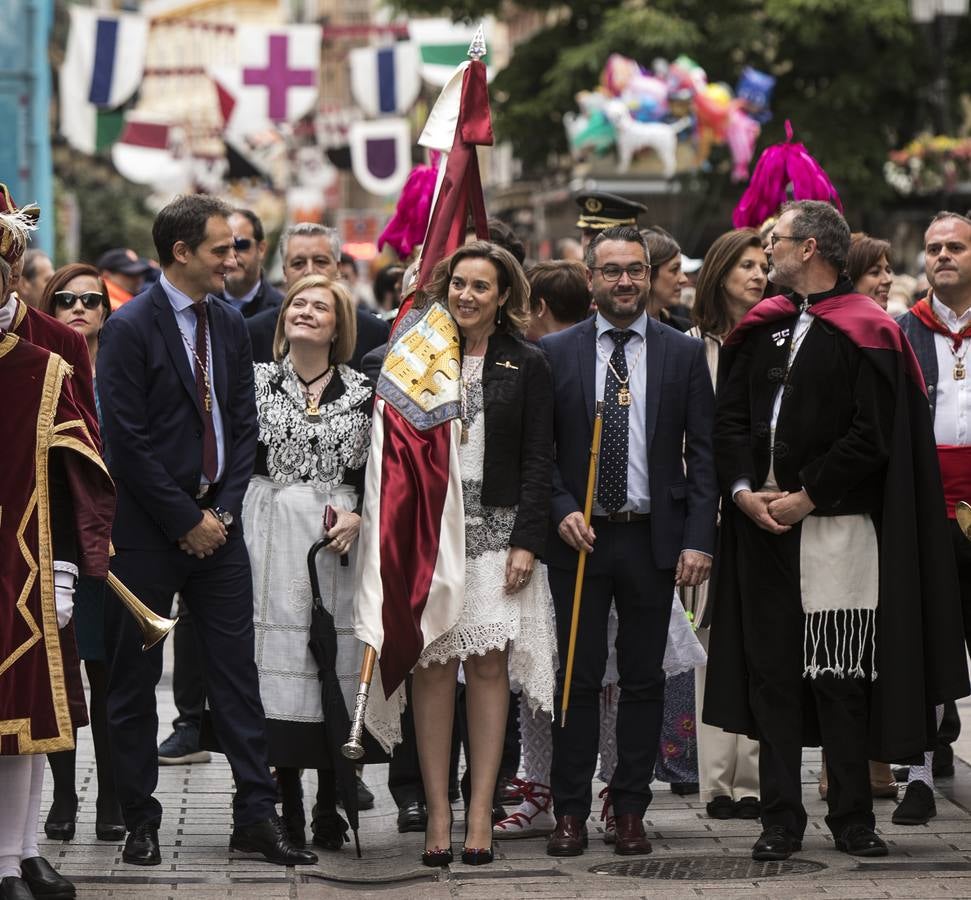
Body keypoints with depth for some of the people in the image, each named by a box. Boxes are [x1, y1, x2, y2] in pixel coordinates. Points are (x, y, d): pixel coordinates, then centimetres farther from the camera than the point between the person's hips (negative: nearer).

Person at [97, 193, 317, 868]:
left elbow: (244, 425, 11)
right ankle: (142, 819, 14)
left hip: (215, 523, 5)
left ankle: (257, 814, 8)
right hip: (150, 528, -5)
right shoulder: (130, 329, -10)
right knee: (135, 678, 4)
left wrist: (223, 510, -2)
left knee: (236, 668, 4)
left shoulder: (230, 324, 9)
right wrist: (185, 521, -12)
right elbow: (128, 442, -14)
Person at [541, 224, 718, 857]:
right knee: (577, 678, 3)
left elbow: (703, 452, 2)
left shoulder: (684, 354, 4)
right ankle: (571, 811, 10)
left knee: (644, 679, 6)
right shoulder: (555, 353, 4)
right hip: (579, 537, 0)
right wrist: (562, 512, -10)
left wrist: (699, 539, -6)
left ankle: (631, 810, 14)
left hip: (655, 538, 1)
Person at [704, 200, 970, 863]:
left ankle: (852, 819, 7)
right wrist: (743, 490, -5)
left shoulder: (866, 334, -4)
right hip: (760, 527, 5)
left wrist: (807, 497, -13)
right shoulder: (761, 328, 14)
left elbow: (873, 437, -11)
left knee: (838, 677, -3)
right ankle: (782, 821, 10)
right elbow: (730, 417, 11)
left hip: (835, 528, -5)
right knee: (770, 671, 5)